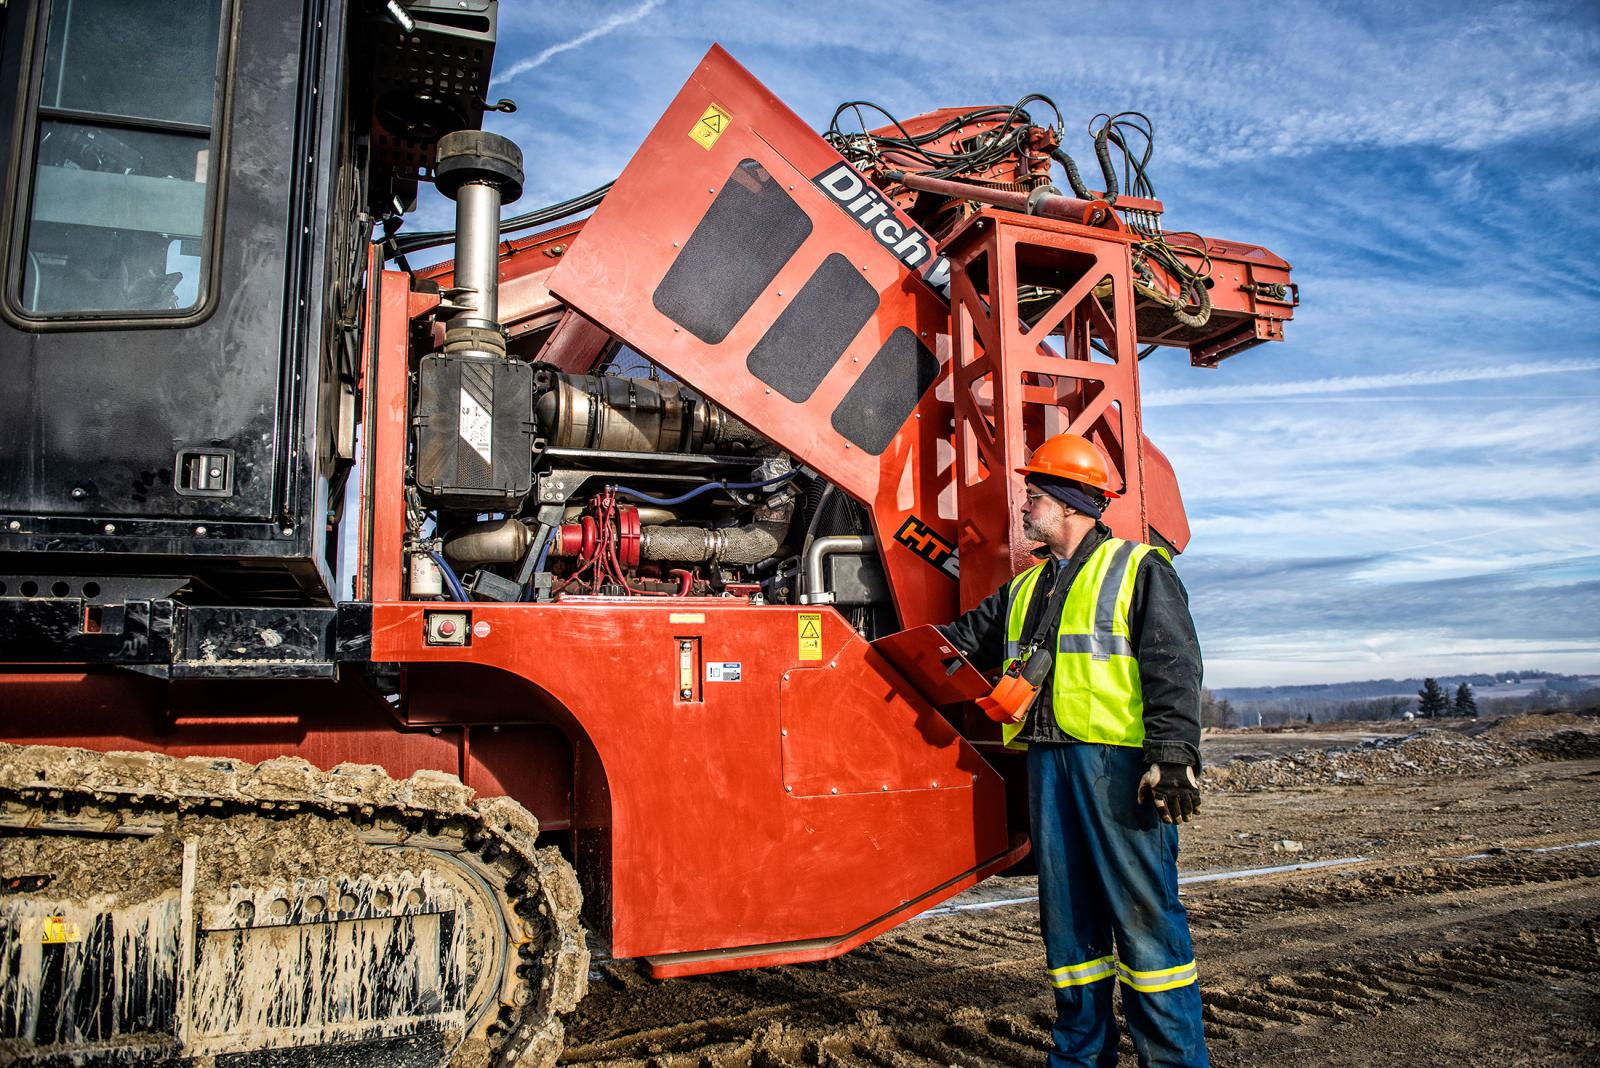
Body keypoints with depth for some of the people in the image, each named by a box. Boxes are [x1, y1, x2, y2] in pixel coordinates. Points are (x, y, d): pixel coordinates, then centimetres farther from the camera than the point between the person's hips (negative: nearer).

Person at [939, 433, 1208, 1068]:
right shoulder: (1025, 590, 20)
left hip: (1117, 762, -6)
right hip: (1048, 760, 7)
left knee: (1142, 912, -3)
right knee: (1067, 913, 11)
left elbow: (1173, 670, -8)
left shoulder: (1138, 569, 0)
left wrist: (1172, 755, -18)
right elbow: (962, 640, 28)